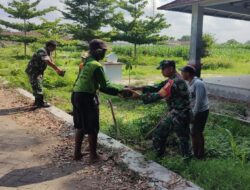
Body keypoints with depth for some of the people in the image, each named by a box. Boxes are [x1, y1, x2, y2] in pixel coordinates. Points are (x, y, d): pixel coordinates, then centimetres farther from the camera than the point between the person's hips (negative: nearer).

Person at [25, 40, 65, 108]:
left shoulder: (48, 52, 7)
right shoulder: (42, 51, -24)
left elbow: (51, 62, 8)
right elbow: (48, 62, -35)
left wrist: (57, 70, -4)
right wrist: (58, 69, -35)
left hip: (39, 71, 10)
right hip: (33, 71, -10)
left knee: (37, 86, 17)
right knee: (38, 87, -8)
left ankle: (37, 101, 28)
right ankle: (40, 103, -3)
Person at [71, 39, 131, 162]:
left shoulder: (85, 63, 14)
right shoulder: (96, 65, -15)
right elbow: (105, 86, -17)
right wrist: (120, 91, -9)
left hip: (77, 95, 9)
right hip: (87, 98, -9)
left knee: (80, 127, 18)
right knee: (92, 129, 5)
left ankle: (77, 153, 27)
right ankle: (93, 156, 16)